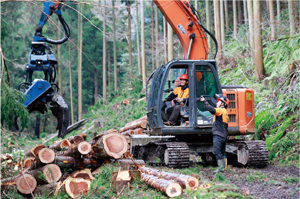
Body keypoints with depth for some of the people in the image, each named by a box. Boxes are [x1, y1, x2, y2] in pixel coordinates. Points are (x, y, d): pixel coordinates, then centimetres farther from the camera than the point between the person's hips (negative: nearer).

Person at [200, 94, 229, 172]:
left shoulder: (221, 110, -9)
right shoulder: (224, 112, 23)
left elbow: (212, 110, -27)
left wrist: (204, 101, -22)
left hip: (218, 135, -10)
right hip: (223, 136, 10)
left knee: (217, 152, -10)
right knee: (222, 152, 10)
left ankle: (221, 167, -12)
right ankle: (224, 167, 11)